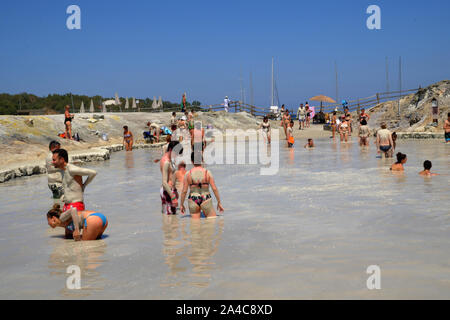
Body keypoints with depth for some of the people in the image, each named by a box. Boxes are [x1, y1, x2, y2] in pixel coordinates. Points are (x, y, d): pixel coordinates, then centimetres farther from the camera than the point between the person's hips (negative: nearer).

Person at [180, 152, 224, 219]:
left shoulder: (188, 174, -4)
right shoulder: (207, 173, -6)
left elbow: (184, 191, -2)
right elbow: (214, 189, -6)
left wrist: (181, 204, 9)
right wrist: (219, 202, 4)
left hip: (193, 201, 1)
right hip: (206, 200, -1)